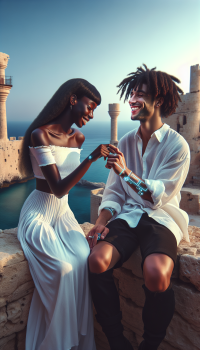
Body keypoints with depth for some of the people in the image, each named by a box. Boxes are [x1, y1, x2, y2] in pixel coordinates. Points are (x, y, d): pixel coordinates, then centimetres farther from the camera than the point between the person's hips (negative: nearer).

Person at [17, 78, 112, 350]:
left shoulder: (78, 138, 5)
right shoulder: (40, 134, -16)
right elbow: (58, 189, -22)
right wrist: (91, 158, -30)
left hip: (63, 213, 5)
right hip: (38, 214, -5)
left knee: (83, 259, -21)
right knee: (63, 268, -25)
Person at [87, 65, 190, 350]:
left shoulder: (177, 145, -4)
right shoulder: (125, 142, 10)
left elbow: (160, 196, -10)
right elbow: (113, 191, 8)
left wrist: (126, 172, -22)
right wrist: (101, 222, -8)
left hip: (161, 217, -3)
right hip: (127, 215, 4)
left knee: (156, 273, -32)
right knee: (97, 260, -24)